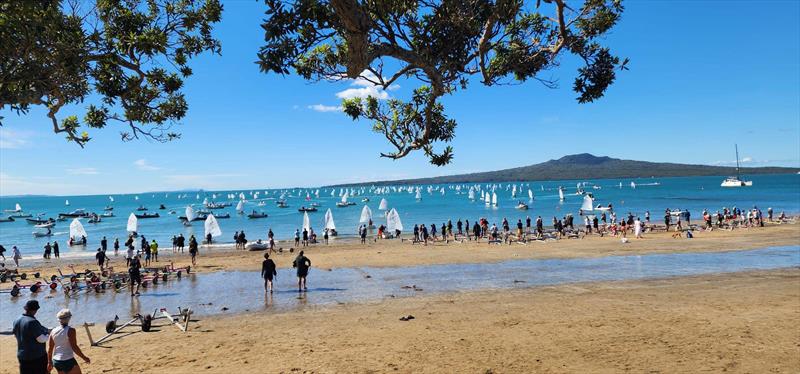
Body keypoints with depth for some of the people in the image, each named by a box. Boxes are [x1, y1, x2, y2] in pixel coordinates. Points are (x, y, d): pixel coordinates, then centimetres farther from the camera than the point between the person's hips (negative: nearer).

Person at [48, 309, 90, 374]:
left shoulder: (53, 331, 3)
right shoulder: (70, 330, -15)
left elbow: (49, 349, 8)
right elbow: (74, 347, -18)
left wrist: (49, 362, 18)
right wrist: (84, 358, -9)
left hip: (56, 361, 6)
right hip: (68, 361, -6)